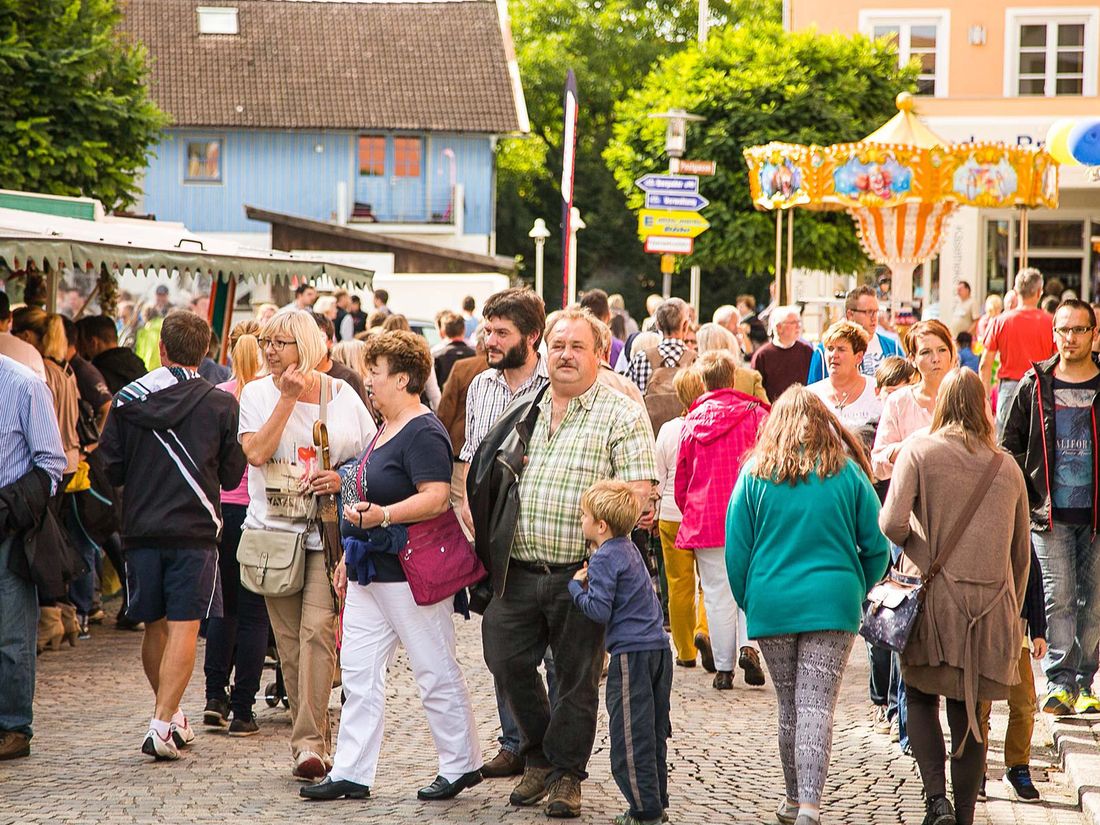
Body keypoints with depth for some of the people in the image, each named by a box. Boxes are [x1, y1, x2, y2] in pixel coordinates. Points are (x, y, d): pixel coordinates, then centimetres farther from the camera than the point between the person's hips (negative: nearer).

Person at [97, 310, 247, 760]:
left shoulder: (127, 400, -1)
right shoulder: (221, 405, -5)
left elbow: (111, 469, 2)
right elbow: (232, 475, 1)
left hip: (141, 529, 3)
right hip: (195, 531, -3)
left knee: (154, 628, 15)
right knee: (183, 628, -3)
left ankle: (171, 715, 29)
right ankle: (163, 723, -14)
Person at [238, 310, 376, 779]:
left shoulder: (340, 395, 4)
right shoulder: (256, 394, 5)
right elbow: (256, 453, -11)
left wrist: (344, 479, -8)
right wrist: (288, 398, -12)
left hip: (328, 532, -2)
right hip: (274, 529, 2)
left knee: (317, 629, -14)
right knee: (288, 638, 5)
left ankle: (309, 742, -14)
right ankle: (309, 735, 17)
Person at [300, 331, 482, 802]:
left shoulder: (422, 433, -15)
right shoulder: (385, 431, 16)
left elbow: (436, 498, -25)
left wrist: (382, 516, -34)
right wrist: (349, 556, 24)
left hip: (411, 574, -10)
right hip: (372, 571, 10)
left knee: (435, 672, 1)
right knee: (358, 671, 7)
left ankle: (461, 764, 13)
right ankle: (351, 774, 11)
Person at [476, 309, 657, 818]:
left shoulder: (621, 414, -2)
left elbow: (638, 489, -10)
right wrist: (476, 520, 9)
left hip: (580, 575, -4)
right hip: (518, 571, 5)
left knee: (577, 677, 3)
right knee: (507, 662, 4)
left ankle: (566, 773, 17)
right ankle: (539, 758, 24)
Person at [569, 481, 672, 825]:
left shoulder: (604, 558, -12)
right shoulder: (629, 549, 16)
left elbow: (599, 610, -17)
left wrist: (576, 586, -1)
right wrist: (591, 581, 13)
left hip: (631, 653, -9)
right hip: (658, 646, 9)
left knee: (629, 736, -4)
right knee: (653, 733, 15)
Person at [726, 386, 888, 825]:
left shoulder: (755, 473, 3)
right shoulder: (847, 473, 3)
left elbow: (737, 550, 3)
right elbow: (877, 548, 5)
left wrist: (748, 602, 16)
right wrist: (857, 590, 21)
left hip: (771, 604, 1)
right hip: (833, 604, -1)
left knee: (789, 706, 14)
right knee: (817, 707, -5)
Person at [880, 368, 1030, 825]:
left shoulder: (919, 452, -3)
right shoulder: (1008, 468, 8)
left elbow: (891, 522, -15)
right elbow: (1021, 554, 13)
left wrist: (909, 543, 8)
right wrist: (1010, 614, 24)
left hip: (934, 596, -2)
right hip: (990, 603, 2)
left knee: (921, 698, 13)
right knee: (969, 714, 10)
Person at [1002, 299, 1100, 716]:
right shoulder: (1035, 385, 5)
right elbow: (1011, 444, 11)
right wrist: (1032, 487, 1)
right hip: (1051, 513, 0)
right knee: (1058, 597, -8)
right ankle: (1060, 682, -7)